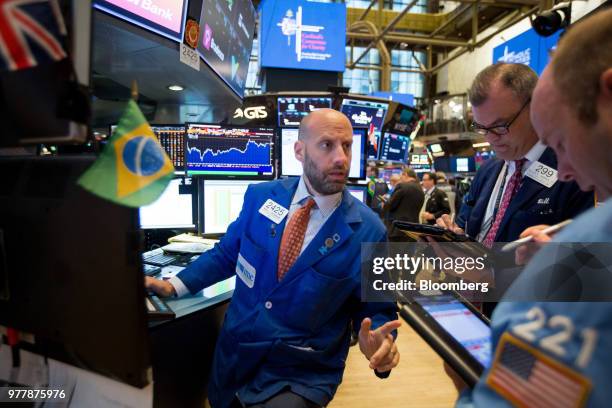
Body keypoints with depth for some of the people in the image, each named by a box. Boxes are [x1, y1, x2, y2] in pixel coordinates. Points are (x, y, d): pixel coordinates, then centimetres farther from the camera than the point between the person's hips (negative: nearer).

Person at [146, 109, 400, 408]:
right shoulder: (260, 196, -5)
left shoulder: (367, 230, -14)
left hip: (302, 374, -3)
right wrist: (175, 285, 0)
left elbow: (377, 309, -5)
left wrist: (380, 344, -24)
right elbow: (226, 253, 8)